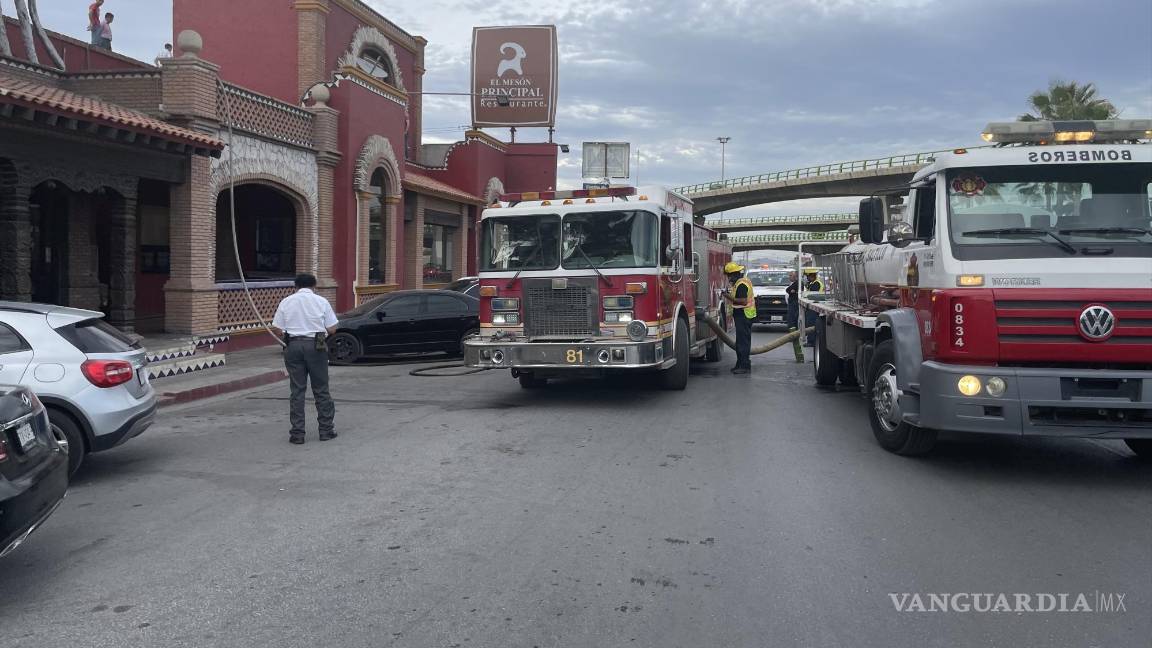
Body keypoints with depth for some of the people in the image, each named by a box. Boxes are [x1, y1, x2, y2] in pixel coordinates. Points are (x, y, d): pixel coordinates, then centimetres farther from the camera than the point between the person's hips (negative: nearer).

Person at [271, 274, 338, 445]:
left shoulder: (286, 302, 4)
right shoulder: (321, 302, 0)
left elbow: (277, 328, 1)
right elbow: (332, 329, -1)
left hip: (293, 346, 1)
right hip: (315, 346, -1)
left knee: (297, 391, 5)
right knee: (321, 390, 7)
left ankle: (297, 433, 5)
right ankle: (326, 430, 11)